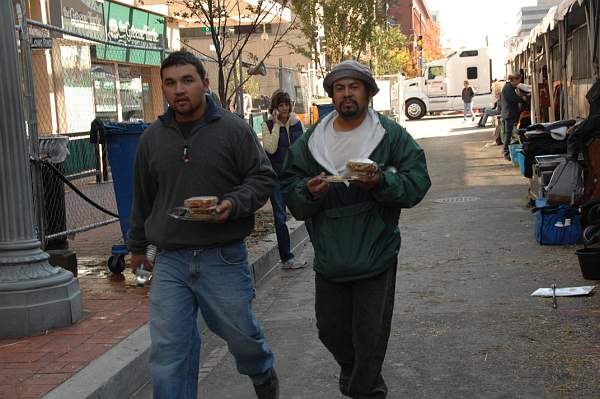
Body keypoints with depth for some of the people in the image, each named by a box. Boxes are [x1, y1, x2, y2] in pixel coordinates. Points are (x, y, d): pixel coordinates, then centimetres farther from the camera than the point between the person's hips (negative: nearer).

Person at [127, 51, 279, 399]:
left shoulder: (234, 129, -4)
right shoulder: (152, 137, 8)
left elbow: (263, 178, -1)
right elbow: (143, 199, 18)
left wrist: (234, 204, -20)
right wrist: (137, 246, 24)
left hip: (223, 257, -2)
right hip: (170, 262, 3)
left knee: (242, 335, 13)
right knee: (168, 354, 1)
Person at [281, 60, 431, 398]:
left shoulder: (391, 134, -4)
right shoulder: (311, 140, 5)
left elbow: (418, 178, -8)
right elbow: (290, 188, 5)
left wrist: (380, 182, -25)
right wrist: (309, 192, -18)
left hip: (376, 253, -3)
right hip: (330, 256, 4)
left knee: (370, 335, 4)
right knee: (330, 329, 18)